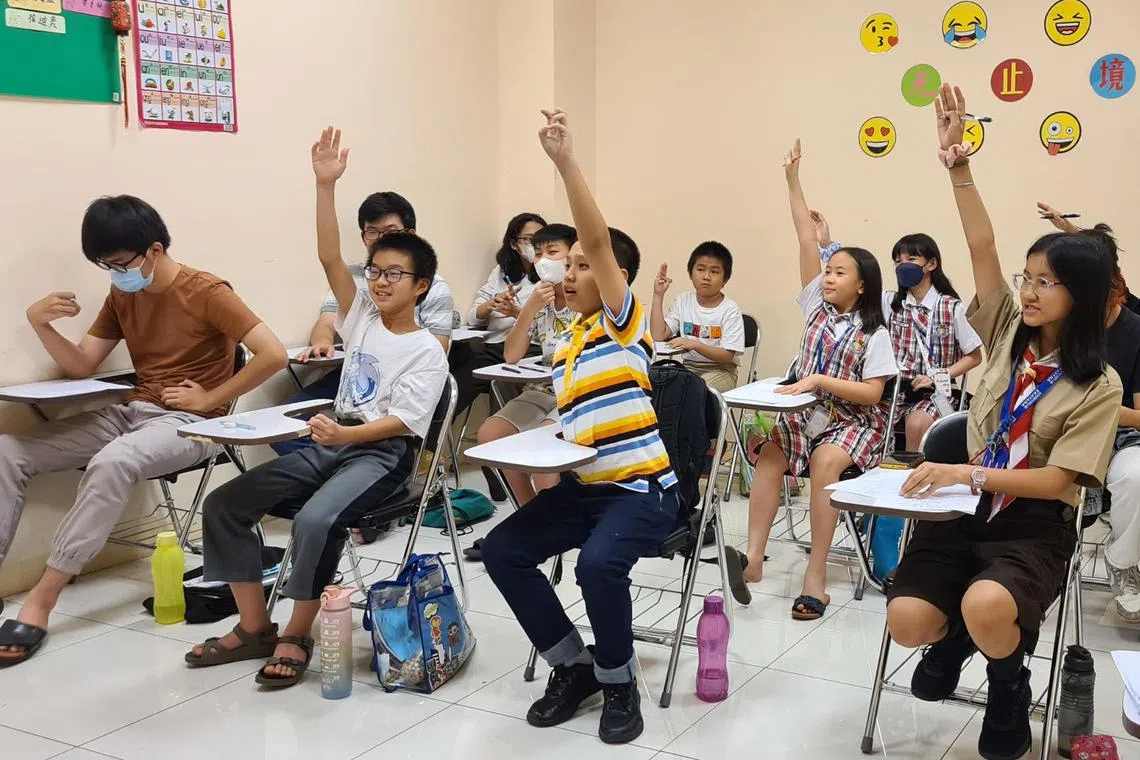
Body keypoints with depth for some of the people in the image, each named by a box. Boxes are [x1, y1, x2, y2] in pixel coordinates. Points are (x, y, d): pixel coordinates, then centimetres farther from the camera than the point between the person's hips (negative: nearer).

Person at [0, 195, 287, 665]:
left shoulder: (206, 292, -11)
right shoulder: (121, 295, 11)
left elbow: (274, 355, -20)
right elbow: (81, 366, 11)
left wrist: (209, 398, -15)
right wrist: (40, 324, -7)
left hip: (188, 423, -7)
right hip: (130, 412, 8)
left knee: (111, 463, -38)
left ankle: (43, 596, -30)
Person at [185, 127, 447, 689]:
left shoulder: (427, 352, -5)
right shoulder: (362, 317, 10)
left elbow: (403, 420, -15)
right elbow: (330, 260, -2)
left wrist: (346, 433, -31)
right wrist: (326, 186, -11)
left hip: (383, 453, -7)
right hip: (331, 442, 7)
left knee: (316, 520, -34)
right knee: (224, 505, -5)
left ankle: (296, 637, -12)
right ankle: (253, 627, 4)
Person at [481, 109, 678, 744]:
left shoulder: (625, 321, -6)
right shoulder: (569, 341, 15)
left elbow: (600, 240, -21)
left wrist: (566, 160, -27)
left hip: (643, 489, -8)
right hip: (583, 486, 8)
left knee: (599, 563, -33)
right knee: (503, 550, -5)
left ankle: (619, 681, -5)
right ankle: (574, 665, 8)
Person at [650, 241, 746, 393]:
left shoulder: (730, 310, -9)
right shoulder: (683, 302, 4)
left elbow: (727, 356, -14)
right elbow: (659, 336, -6)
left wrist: (695, 345, -29)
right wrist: (658, 295, -6)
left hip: (720, 370, -4)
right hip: (688, 366, 4)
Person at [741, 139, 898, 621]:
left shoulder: (874, 333, -5)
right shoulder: (817, 306, 7)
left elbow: (873, 393, -13)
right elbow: (807, 241, 1)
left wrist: (820, 380, -22)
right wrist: (794, 182, -3)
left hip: (855, 420, -4)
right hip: (807, 413, 4)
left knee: (825, 462, -33)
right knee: (769, 454, -24)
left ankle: (817, 573, -32)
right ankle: (753, 557, -30)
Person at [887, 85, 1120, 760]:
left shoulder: (1098, 386, -5)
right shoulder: (1008, 333, 6)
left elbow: (1056, 480, -13)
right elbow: (980, 245, -5)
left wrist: (968, 473, -24)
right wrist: (957, 163, -15)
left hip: (1035, 526, -4)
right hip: (964, 511, 4)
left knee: (985, 608, -35)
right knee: (907, 621, -18)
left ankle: (1011, 686, 1)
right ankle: (958, 637, 19)